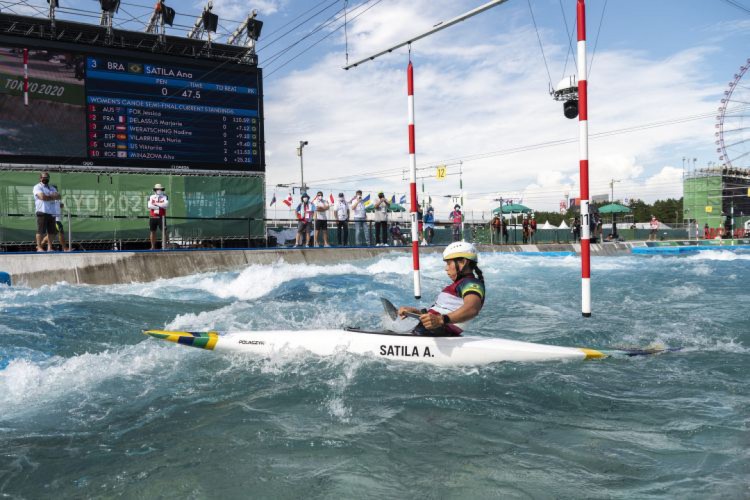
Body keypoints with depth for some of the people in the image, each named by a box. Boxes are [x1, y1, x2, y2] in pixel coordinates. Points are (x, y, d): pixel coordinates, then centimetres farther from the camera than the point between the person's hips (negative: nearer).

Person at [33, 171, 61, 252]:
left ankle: (49, 247, 9)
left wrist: (48, 196, -9)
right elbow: (42, 197, -16)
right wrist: (53, 197, -3)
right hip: (42, 212, -6)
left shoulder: (52, 188, 23)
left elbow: (58, 196, 7)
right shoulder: (37, 187, 1)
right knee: (40, 230, -8)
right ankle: (39, 247, -7)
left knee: (51, 231, 5)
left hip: (52, 212, 6)